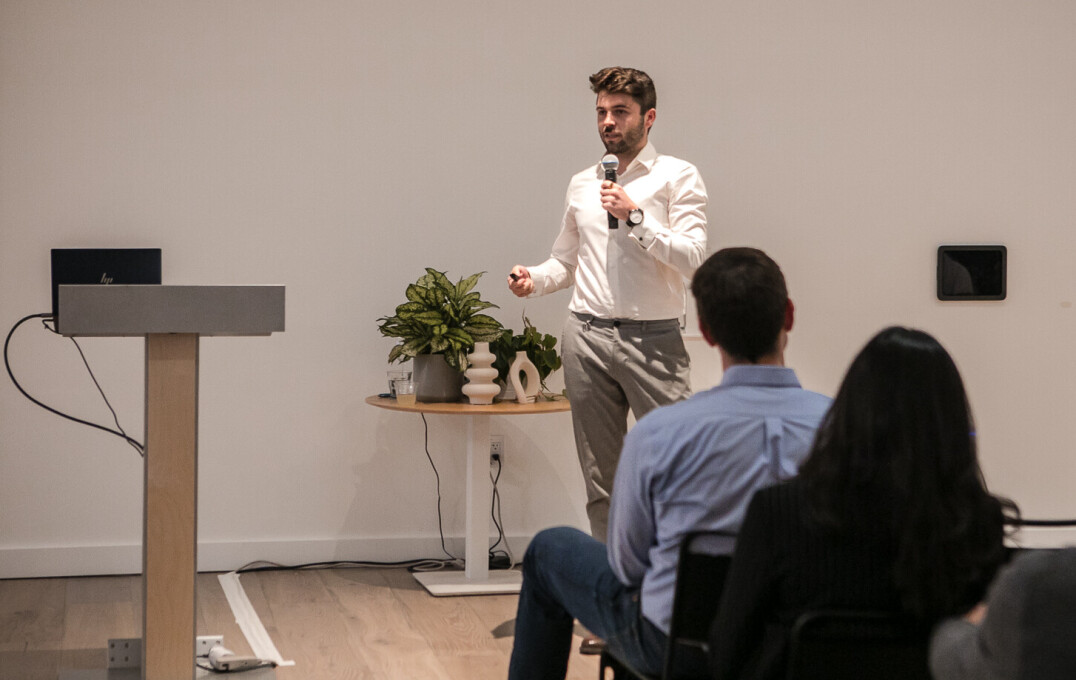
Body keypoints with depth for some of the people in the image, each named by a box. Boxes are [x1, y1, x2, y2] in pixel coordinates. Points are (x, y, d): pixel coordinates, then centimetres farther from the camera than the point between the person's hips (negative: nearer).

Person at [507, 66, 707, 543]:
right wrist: (534, 278, 1)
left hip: (653, 338, -4)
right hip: (587, 337, 4)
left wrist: (635, 216, -14)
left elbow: (693, 259, -10)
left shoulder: (677, 177, 1)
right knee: (600, 476, 8)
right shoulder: (582, 184, 15)